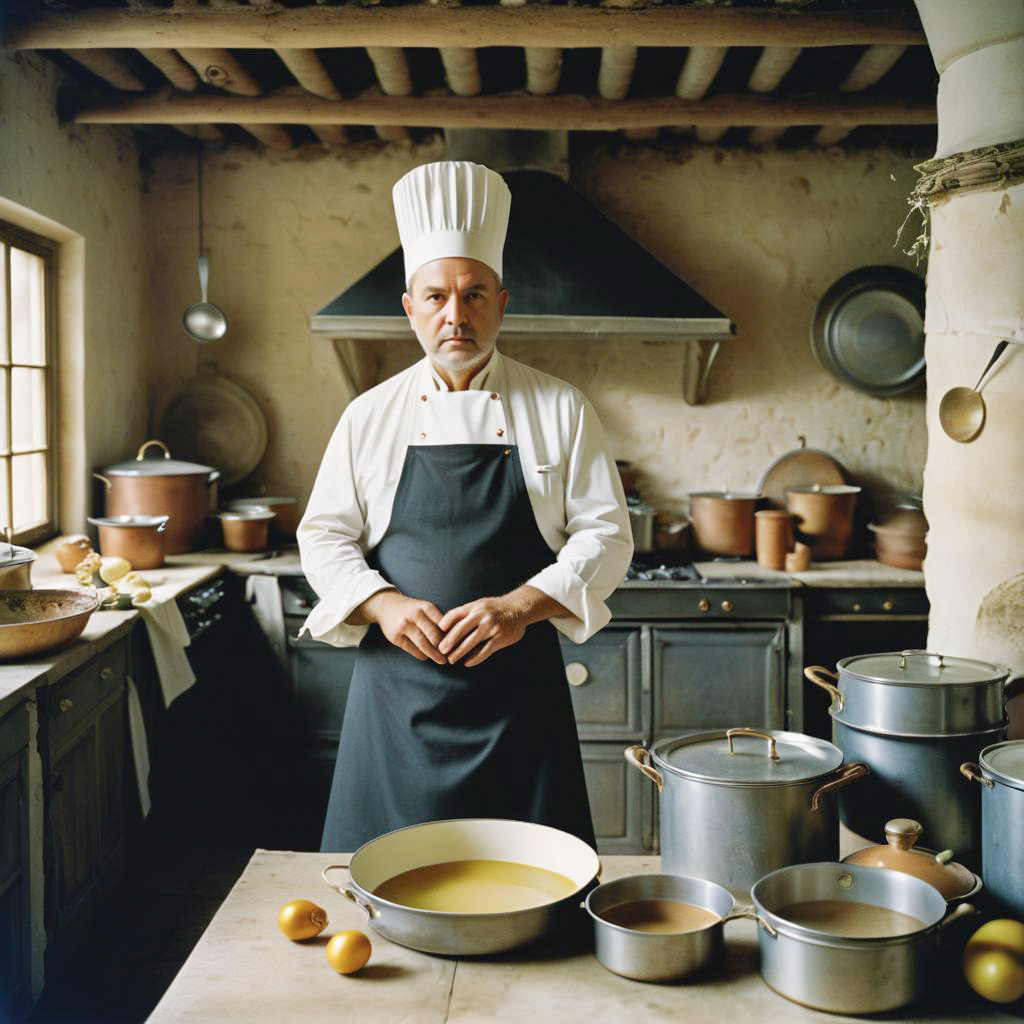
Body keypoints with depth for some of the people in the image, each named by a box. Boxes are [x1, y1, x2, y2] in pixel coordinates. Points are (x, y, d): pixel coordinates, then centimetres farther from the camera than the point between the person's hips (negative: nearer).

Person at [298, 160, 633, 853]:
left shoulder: (562, 411, 2)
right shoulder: (371, 415, 5)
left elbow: (606, 536, -1)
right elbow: (324, 537, 6)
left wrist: (520, 607, -17)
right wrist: (385, 605, -13)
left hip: (520, 690, -1)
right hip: (397, 687, 1)